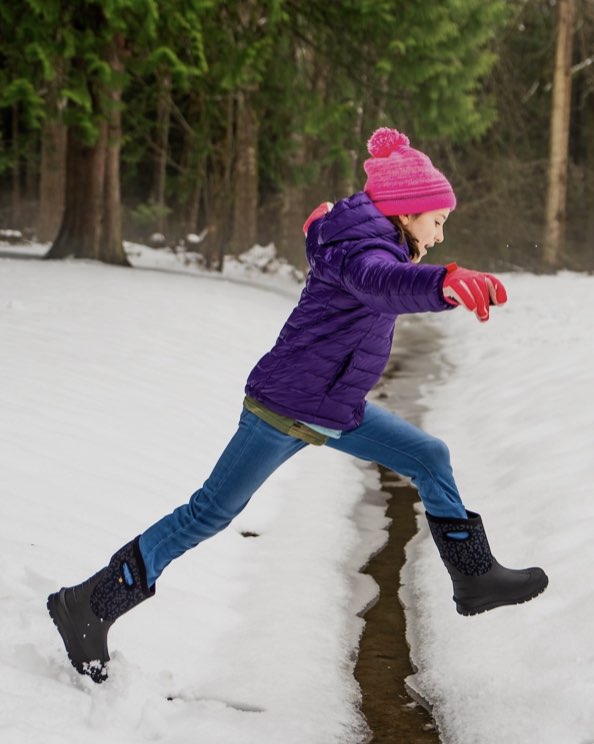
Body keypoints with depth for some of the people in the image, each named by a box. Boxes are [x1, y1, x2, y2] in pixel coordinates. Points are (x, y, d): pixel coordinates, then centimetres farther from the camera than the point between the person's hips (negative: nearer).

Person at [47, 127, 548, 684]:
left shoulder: (374, 240, 6)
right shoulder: (362, 249, -24)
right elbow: (382, 282, -50)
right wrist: (446, 283, -68)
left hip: (337, 412, 10)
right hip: (287, 408, -10)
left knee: (429, 458, 10)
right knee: (211, 513, -4)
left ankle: (474, 576, 19)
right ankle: (91, 605, 3)